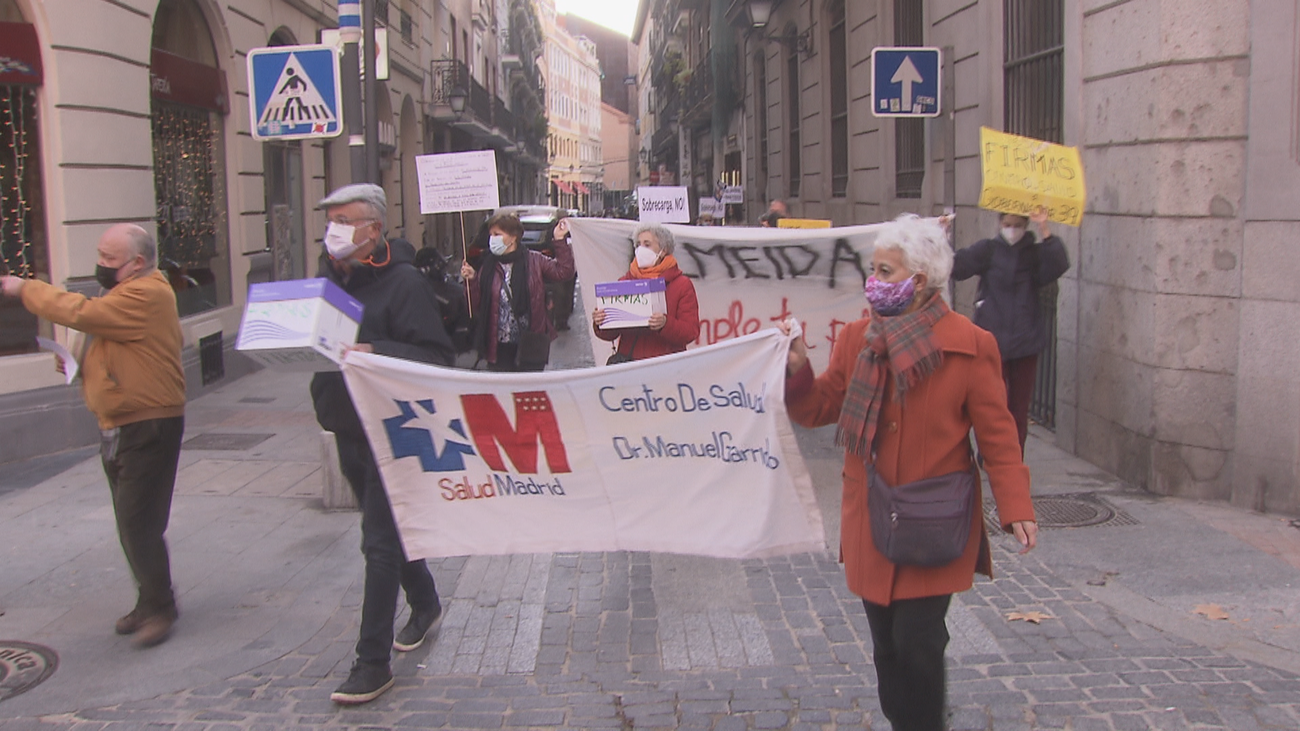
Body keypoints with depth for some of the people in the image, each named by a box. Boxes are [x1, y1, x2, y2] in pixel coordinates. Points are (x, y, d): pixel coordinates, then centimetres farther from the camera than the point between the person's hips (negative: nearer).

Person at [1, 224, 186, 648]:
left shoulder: (146, 296, -18)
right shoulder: (129, 294, 17)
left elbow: (81, 313, -26)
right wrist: (79, 362, 6)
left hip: (149, 426, -11)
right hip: (119, 427, 11)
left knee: (139, 523, -10)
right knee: (130, 523, 14)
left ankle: (159, 609, 1)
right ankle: (150, 603, 25)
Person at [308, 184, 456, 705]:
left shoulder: (403, 281, -14)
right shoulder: (330, 278, 9)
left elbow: (437, 358, -19)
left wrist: (375, 353, -33)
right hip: (346, 427, 8)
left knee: (379, 543, -4)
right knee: (386, 529, 21)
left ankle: (373, 663, 3)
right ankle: (425, 604, 42)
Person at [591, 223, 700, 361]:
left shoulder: (682, 284, 6)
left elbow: (691, 332, -4)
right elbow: (610, 333, 12)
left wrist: (666, 325, -22)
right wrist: (600, 324, -10)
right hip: (627, 359, 3)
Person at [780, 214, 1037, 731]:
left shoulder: (969, 347, -8)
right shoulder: (857, 339, 4)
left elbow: (996, 435, -7)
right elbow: (821, 408, 7)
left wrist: (1015, 508, -15)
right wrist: (797, 371, -12)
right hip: (871, 524, 4)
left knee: (917, 643, -6)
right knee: (887, 646, 12)